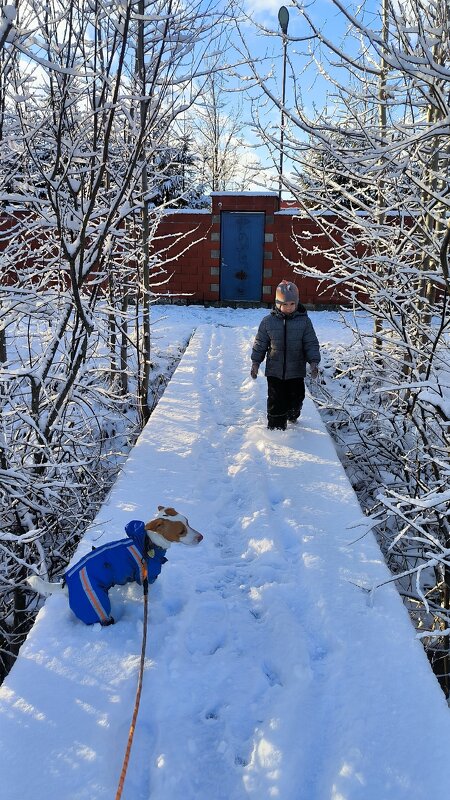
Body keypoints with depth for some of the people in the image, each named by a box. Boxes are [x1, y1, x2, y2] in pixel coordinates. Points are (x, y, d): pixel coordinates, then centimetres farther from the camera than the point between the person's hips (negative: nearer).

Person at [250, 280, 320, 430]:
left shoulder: (304, 321, -5)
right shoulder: (268, 321, -4)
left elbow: (311, 344, -2)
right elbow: (260, 344, 3)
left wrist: (314, 361, -14)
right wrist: (255, 362, 0)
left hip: (296, 371, 1)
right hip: (275, 371, -1)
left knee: (296, 398, 17)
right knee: (276, 402, 1)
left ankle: (293, 415, 47)